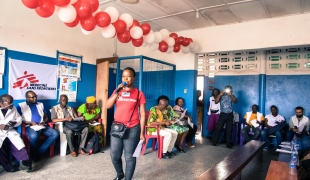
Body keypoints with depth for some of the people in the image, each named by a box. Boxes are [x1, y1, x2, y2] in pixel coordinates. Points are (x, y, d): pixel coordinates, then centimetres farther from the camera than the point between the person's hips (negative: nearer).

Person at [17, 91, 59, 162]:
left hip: (42, 126, 5)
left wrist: (44, 122, 0)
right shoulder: (21, 105, 8)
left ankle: (38, 153, -15)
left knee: (55, 134, -21)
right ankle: (33, 155, -9)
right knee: (34, 136, -38)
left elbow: (46, 117, 23)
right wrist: (30, 122, -13)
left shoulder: (40, 105, 21)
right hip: (30, 126, -4)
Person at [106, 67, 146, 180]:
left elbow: (142, 114, -2)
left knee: (129, 157, 4)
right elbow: (108, 106, -3)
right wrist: (117, 92, -13)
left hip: (132, 129, -4)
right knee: (114, 156, 13)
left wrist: (142, 133, -5)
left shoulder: (139, 94, -2)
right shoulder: (117, 92, 10)